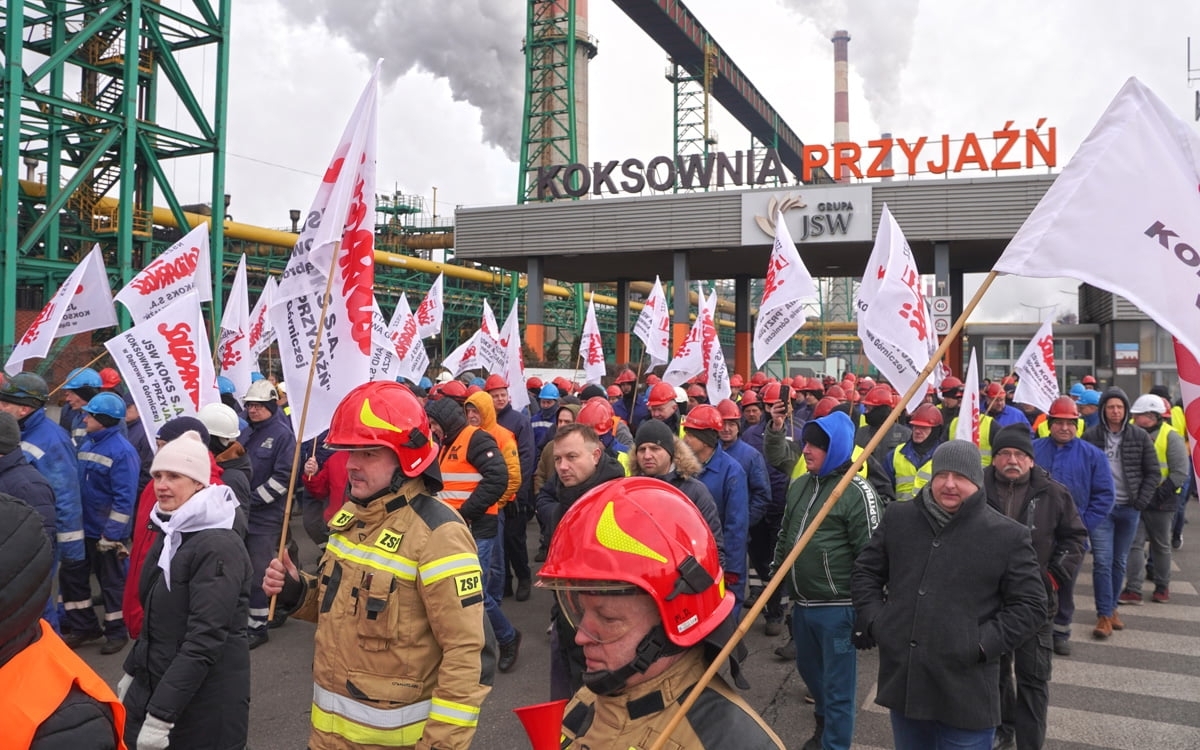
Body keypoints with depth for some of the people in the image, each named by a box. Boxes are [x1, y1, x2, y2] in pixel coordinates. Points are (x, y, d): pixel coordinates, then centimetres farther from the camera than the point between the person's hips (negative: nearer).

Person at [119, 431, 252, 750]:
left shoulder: (219, 546, -21)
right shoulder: (170, 532, 7)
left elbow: (205, 640, -25)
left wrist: (161, 714, -25)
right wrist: (132, 671, 17)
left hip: (206, 699, -8)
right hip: (152, 683, 8)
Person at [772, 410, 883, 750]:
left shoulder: (856, 492, -14)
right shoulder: (799, 485, 9)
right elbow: (785, 534, 21)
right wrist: (776, 571, 20)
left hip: (837, 607, -8)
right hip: (801, 603, 8)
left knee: (838, 683, 5)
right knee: (808, 667, 25)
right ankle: (825, 723, 51)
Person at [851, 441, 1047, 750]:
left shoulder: (1008, 535, -7)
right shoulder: (898, 517, 4)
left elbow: (1030, 605, -2)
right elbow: (865, 571, 15)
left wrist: (983, 643, -13)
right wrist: (872, 619, 1)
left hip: (966, 693, -3)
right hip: (902, 680, 4)